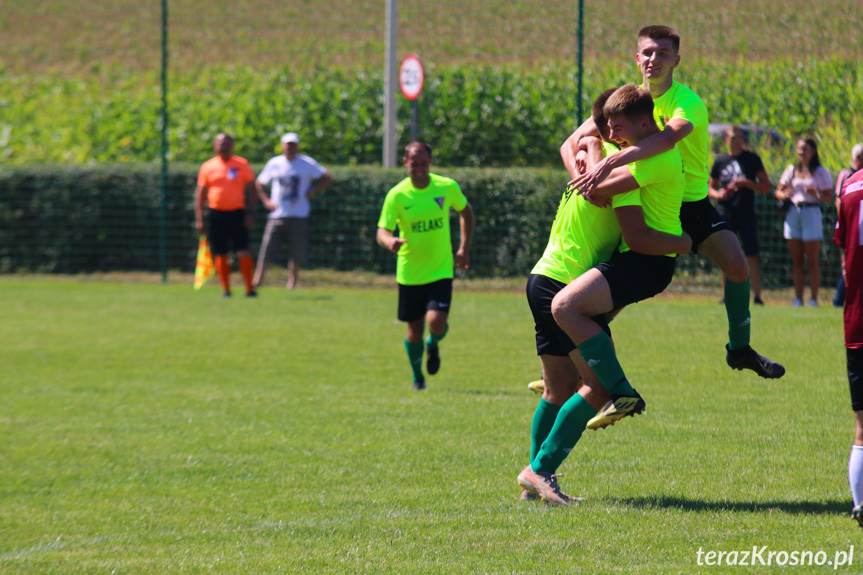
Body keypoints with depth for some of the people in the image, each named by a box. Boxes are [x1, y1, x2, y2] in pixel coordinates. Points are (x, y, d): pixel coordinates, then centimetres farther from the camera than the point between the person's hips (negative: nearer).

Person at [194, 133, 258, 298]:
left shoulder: (242, 165, 5)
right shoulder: (207, 167, 7)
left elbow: (251, 190, 6)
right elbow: (200, 194, 9)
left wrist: (250, 213, -5)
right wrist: (199, 219, 2)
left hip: (237, 213, -1)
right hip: (216, 214, 1)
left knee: (244, 253, -10)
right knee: (220, 255, 3)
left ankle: (250, 289, -5)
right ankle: (225, 289, 13)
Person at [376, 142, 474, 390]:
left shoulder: (447, 188, -6)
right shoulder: (397, 195, -10)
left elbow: (465, 211, 14)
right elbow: (382, 231, -13)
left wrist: (464, 249, 10)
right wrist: (390, 241, -38)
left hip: (440, 270, 0)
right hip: (409, 273, 0)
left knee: (437, 321, -18)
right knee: (415, 330, 7)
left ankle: (433, 346, 19)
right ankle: (417, 376, 34)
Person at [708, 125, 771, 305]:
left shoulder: (752, 159, 4)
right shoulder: (720, 161, 12)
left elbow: (766, 187, 3)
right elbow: (710, 187, 19)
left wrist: (747, 183, -13)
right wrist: (717, 194, -3)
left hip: (747, 215, -3)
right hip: (725, 214, 3)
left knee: (752, 256, -10)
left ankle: (757, 295, -10)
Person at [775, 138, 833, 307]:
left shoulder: (821, 172, 1)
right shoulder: (792, 170, 12)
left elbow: (828, 197, -3)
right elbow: (778, 191, 11)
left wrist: (816, 194, -23)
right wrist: (784, 195, -12)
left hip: (811, 212, -4)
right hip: (793, 213, 4)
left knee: (812, 261, -3)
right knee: (797, 260, 5)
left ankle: (813, 298, 0)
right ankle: (798, 298, 8)